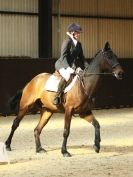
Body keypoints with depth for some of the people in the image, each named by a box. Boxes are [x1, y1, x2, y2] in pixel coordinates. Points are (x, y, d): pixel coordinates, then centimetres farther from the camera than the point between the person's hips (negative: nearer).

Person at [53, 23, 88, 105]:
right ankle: (58, 96, -33)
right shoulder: (67, 42, -10)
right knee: (67, 75, -36)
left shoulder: (78, 44, 13)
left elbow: (81, 58, 17)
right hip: (62, 65, -8)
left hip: (73, 66, 8)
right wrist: (68, 67, -31)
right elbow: (63, 56, -19)